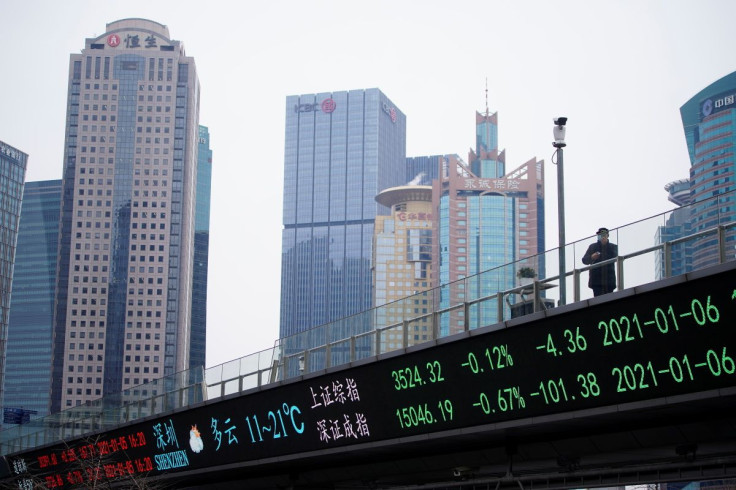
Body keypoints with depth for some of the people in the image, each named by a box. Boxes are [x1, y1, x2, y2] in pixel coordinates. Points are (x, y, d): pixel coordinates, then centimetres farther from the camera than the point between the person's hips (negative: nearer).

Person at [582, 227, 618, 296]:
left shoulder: (613, 247, 15)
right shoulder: (592, 246, 17)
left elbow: (615, 258, -4)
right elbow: (584, 260, 12)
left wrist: (606, 244, -8)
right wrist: (591, 257, -10)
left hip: (609, 278, 0)